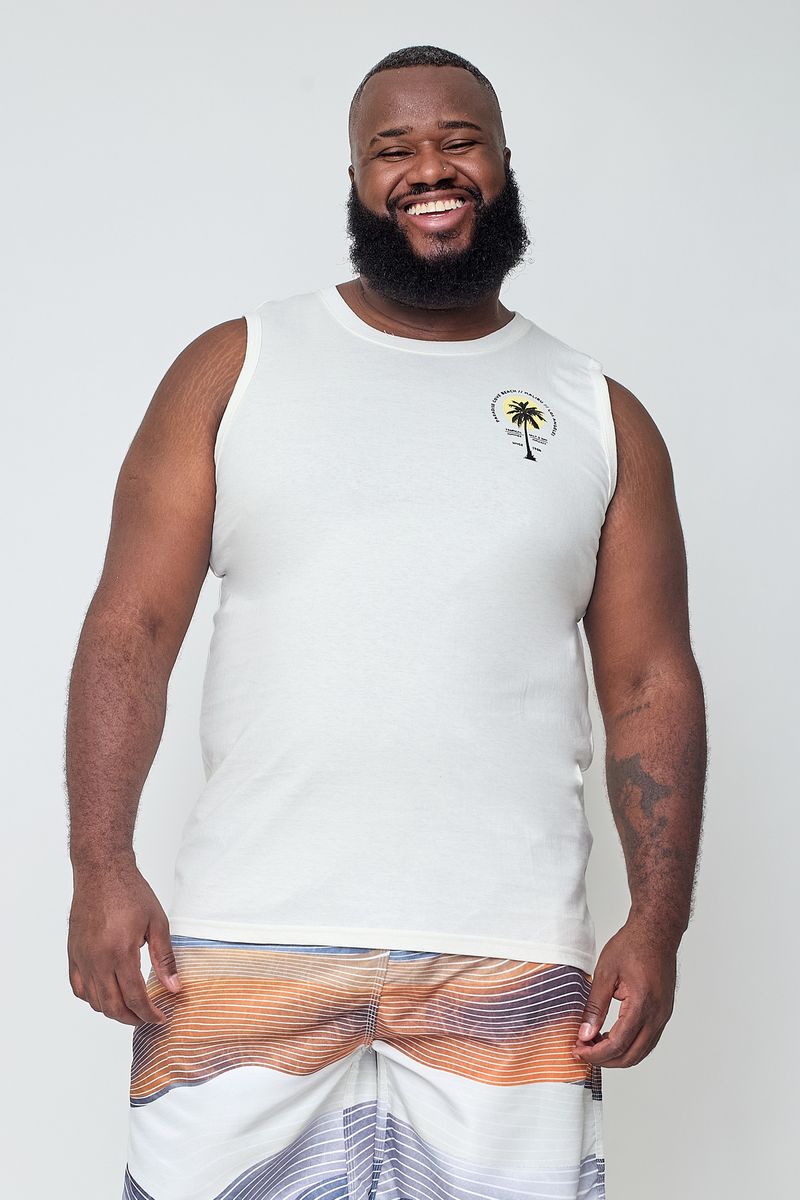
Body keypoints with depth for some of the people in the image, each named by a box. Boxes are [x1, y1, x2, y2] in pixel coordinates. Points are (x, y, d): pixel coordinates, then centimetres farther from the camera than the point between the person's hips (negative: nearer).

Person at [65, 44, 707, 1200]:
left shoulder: (601, 415, 10)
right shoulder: (234, 368, 7)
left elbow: (651, 683, 8)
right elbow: (131, 627, 3)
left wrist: (658, 922, -3)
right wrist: (102, 867, -8)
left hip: (508, 962, 1)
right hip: (246, 944, 0)